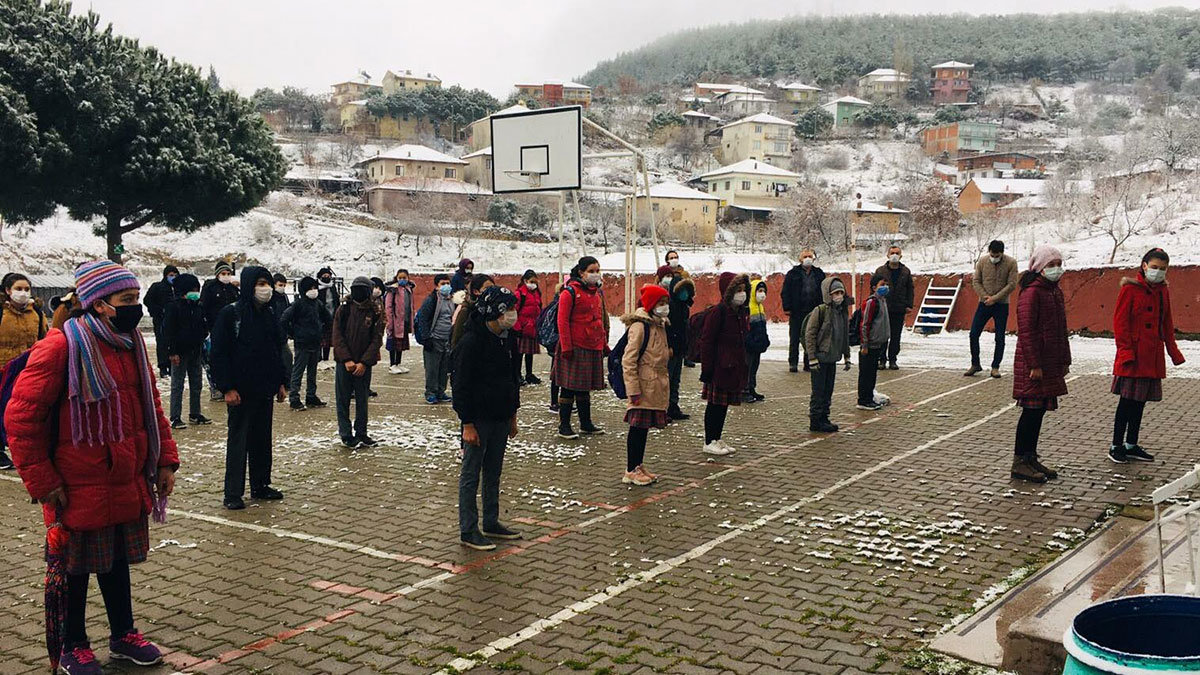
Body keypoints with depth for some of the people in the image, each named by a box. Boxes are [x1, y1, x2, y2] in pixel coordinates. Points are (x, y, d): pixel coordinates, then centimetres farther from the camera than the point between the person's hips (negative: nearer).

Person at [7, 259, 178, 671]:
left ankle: (123, 635, 34)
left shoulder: (131, 344, 5)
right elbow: (21, 416, -16)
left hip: (127, 484, 7)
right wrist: (42, 482, -14)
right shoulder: (60, 348, -18)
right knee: (76, 567, 9)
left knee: (117, 560, 19)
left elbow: (150, 406, 14)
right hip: (79, 489, -6)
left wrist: (165, 460, 8)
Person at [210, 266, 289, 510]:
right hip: (241, 391, -6)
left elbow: (278, 351, 18)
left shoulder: (269, 315, 11)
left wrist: (281, 382, 13)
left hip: (265, 389, 6)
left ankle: (260, 486, 23)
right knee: (238, 440, -2)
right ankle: (233, 494, 3)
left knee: (263, 439, 12)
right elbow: (219, 353, -12)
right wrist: (227, 388, -17)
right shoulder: (230, 314, -10)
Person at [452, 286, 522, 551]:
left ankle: (491, 523, 27)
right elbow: (461, 387, -17)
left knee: (493, 474, 16)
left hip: (500, 418, 8)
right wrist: (468, 424, -19)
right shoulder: (471, 342, -17)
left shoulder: (505, 340, 9)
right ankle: (468, 531, 8)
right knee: (471, 476, 1)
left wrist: (512, 416, 18)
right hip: (478, 421, -8)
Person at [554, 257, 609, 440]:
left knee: (585, 386, 16)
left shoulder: (598, 292, 14)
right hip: (575, 347, -7)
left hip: (593, 347, 7)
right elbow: (562, 321, -12)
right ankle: (564, 426, 6)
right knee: (569, 387, -1)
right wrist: (566, 347, -17)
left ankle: (586, 424, 24)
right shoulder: (570, 292, -9)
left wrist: (604, 344, 18)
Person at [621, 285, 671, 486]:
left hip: (656, 388, 9)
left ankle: (639, 466, 22)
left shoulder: (660, 326, 13)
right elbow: (628, 361, -17)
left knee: (645, 428, 14)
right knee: (637, 428, -2)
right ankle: (631, 471, 5)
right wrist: (633, 389, -19)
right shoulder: (640, 326, -15)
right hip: (643, 387, -9)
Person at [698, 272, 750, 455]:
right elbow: (706, 342, -15)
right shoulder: (719, 311, -14)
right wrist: (706, 369, -18)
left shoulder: (742, 312, 11)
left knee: (724, 404, 14)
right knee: (715, 404, 0)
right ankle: (709, 442, 9)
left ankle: (717, 439, 23)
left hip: (735, 367, 8)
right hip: (720, 367, -8)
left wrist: (743, 366, 17)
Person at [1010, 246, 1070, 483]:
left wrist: (1065, 360, 20)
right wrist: (1034, 365, -20)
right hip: (1034, 364, -9)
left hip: (1051, 363, 9)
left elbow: (1061, 330, 23)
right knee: (1032, 410, -6)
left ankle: (1030, 458, 20)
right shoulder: (1031, 292, -14)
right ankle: (1019, 462, 2)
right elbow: (1026, 331, -18)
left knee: (1039, 410, 12)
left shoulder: (1056, 292, 16)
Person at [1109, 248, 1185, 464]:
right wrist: (1125, 350, -16)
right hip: (1133, 355, -6)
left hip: (1153, 356, 6)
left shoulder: (1163, 291, 13)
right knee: (1128, 401, -4)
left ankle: (1131, 445, 20)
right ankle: (1116, 446, 5)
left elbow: (1167, 322, 20)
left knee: (1140, 401, 11)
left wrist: (1173, 350, 14)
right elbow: (1120, 321, -10)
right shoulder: (1130, 288, -7)